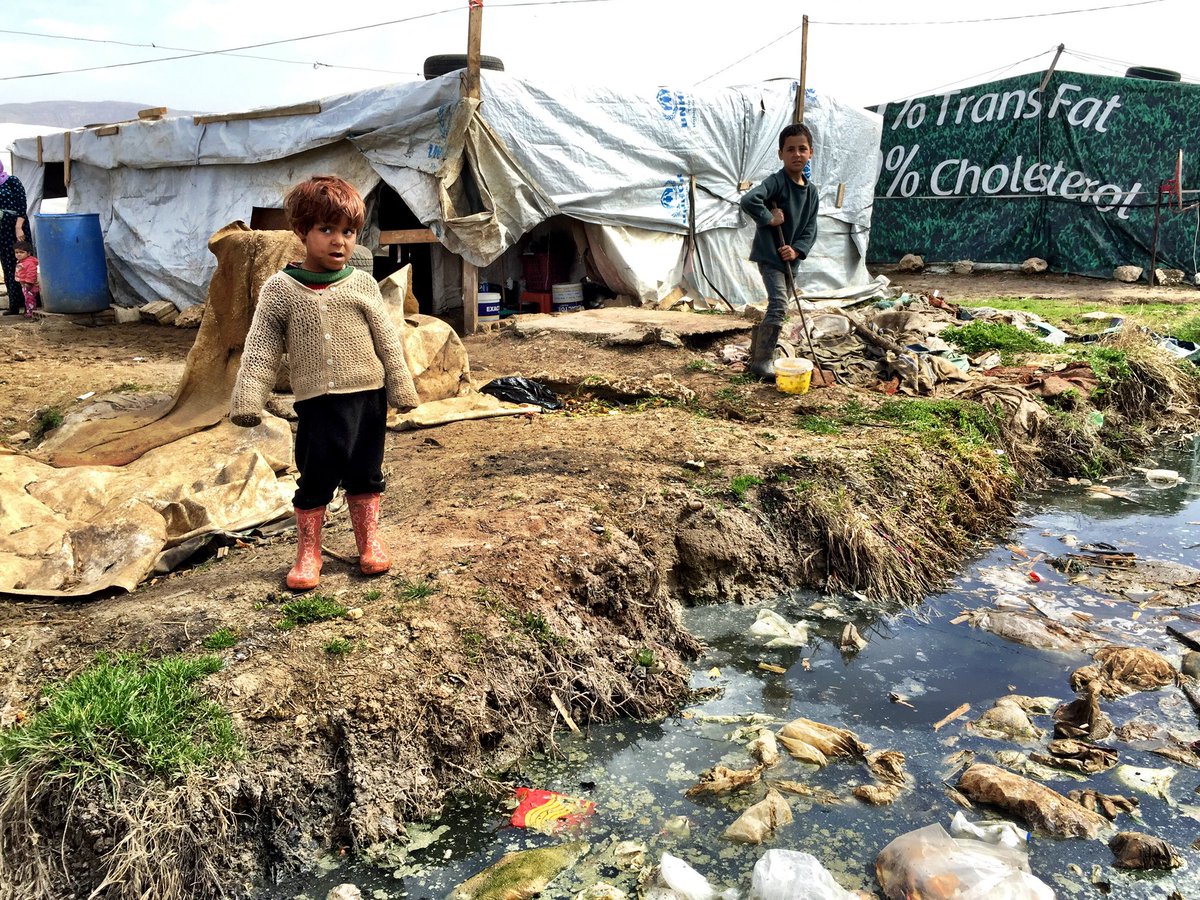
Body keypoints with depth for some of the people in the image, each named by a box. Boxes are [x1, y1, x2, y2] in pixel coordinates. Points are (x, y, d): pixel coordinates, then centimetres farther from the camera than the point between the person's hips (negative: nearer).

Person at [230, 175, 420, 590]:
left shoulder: (362, 285, 1)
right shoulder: (280, 289, -2)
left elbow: (388, 341, 6)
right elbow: (260, 351, -1)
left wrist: (402, 389, 7)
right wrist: (247, 401, -7)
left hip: (368, 398, 2)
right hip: (316, 402, -1)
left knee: (365, 474, 12)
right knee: (315, 477, 1)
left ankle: (369, 538, 29)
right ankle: (308, 550, 19)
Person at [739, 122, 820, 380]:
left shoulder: (812, 191, 7)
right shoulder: (776, 182, -14)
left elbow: (810, 229, 6)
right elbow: (748, 200, -32)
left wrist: (797, 250, -11)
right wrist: (770, 218, -22)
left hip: (790, 259, 8)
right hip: (769, 255, -8)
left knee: (779, 307, 15)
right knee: (779, 305, -18)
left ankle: (757, 355, 29)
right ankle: (762, 363, -12)